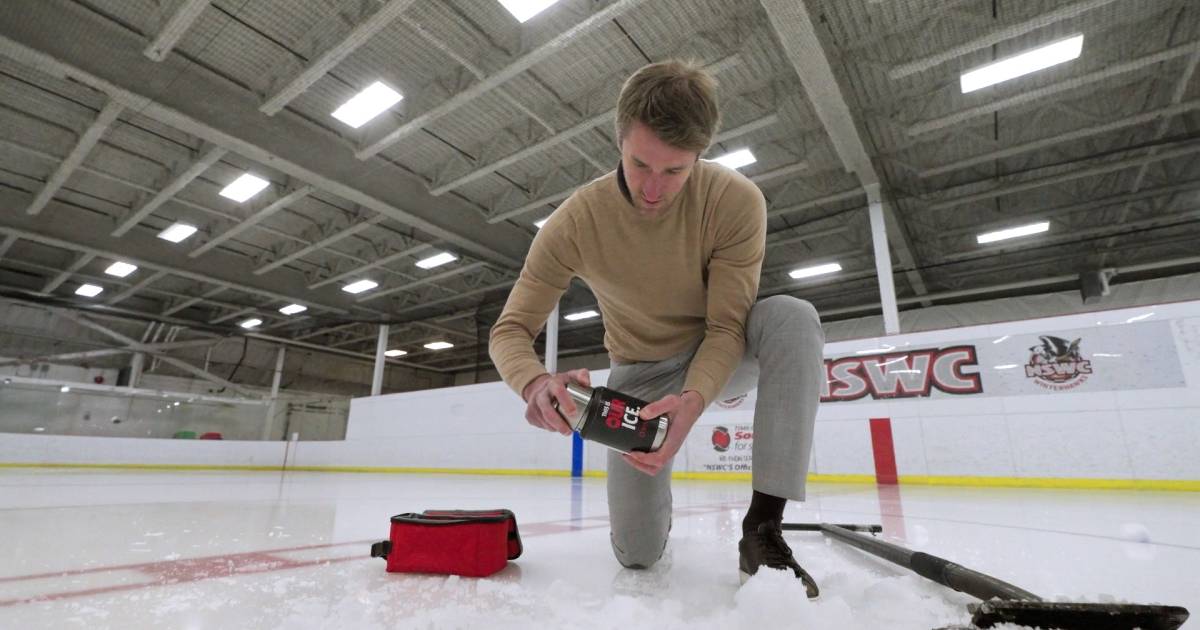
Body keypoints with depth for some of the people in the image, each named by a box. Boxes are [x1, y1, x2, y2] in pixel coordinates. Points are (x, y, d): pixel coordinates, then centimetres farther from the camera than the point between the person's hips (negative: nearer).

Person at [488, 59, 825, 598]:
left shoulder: (737, 200, -23)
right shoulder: (577, 219, -21)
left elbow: (727, 327, -21)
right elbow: (509, 331, -18)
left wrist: (694, 399, -41)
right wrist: (535, 383, -41)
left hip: (720, 358, 1)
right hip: (640, 374, 0)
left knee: (792, 318, -33)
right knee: (637, 553, -5)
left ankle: (763, 525, -27)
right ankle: (654, 495, 32)